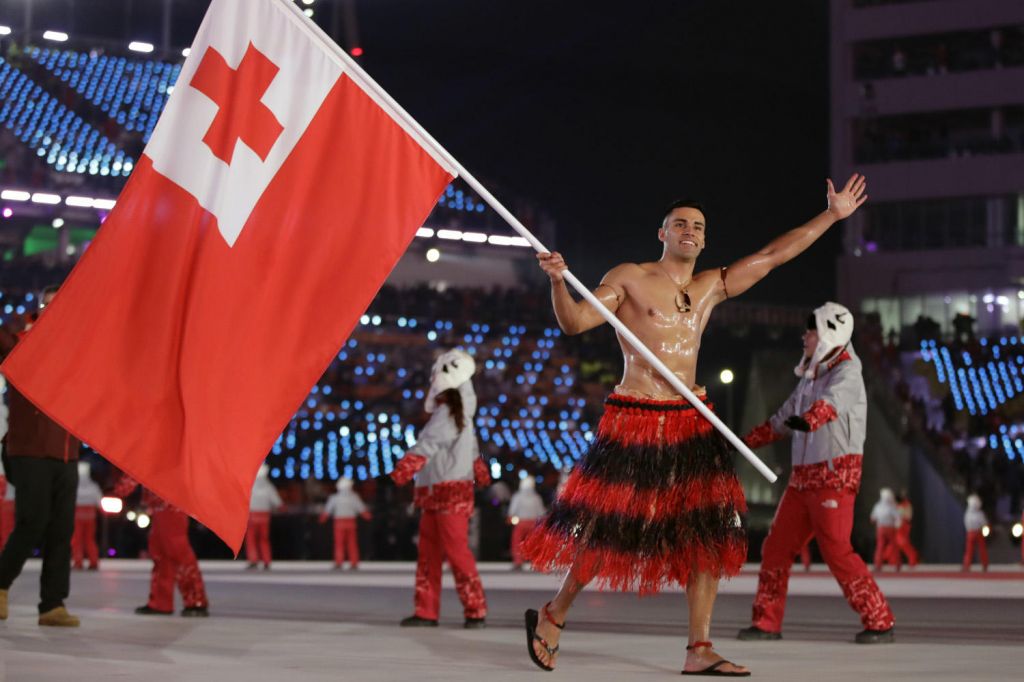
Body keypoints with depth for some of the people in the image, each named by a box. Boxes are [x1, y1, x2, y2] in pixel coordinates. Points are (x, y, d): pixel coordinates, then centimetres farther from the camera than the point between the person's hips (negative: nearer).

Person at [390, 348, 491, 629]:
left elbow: (429, 443, -29)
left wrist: (406, 466, -41)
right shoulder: (460, 414, 16)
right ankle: (426, 612, 9)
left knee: (457, 552, -7)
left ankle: (476, 612, -4)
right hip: (434, 495, 10)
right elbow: (472, 448, 30)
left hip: (451, 493, -10)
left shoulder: (446, 415, -14)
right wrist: (480, 472, 45)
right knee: (428, 554, 7)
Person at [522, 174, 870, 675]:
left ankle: (699, 651, 2)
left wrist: (832, 216, 17)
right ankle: (552, 616, 16)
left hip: (690, 426, 5)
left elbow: (773, 254, 19)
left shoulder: (711, 287, 16)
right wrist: (557, 281, -24)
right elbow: (573, 322, -5)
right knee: (606, 530, -5)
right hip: (633, 422, -5)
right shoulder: (630, 278, 2)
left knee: (707, 534, -2)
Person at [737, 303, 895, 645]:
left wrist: (806, 420, -54)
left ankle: (880, 623, -4)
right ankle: (767, 622, 14)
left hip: (834, 476, -8)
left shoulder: (846, 373, -10)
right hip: (803, 477, 8)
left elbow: (830, 403, -33)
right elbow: (783, 418, 27)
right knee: (776, 546, 6)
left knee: (836, 552, -12)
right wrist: (745, 442, 29)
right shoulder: (810, 377, 15)